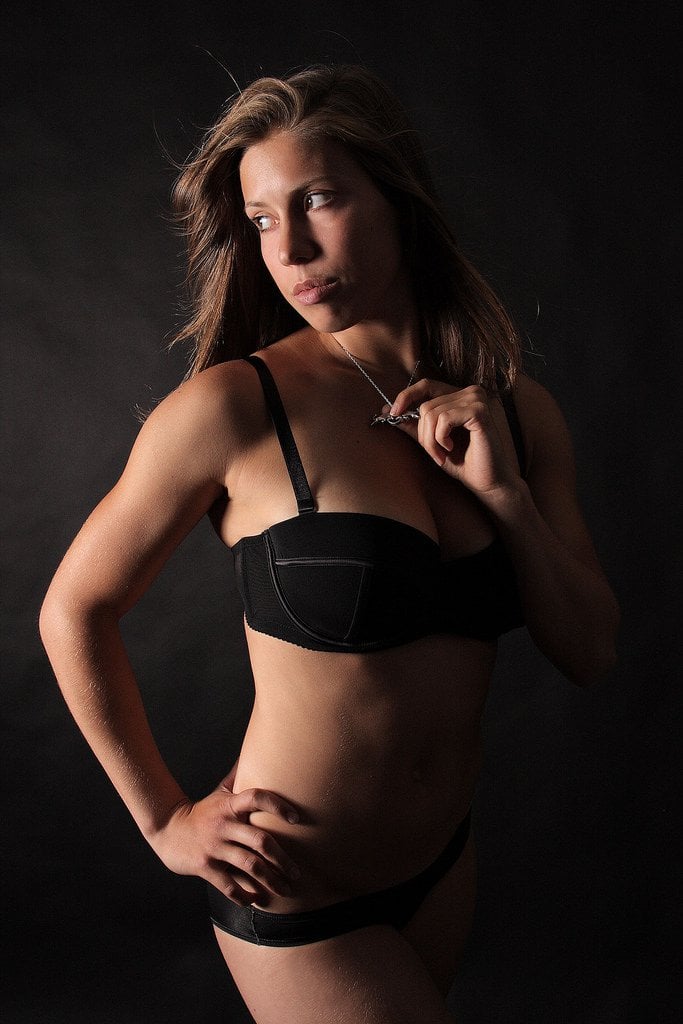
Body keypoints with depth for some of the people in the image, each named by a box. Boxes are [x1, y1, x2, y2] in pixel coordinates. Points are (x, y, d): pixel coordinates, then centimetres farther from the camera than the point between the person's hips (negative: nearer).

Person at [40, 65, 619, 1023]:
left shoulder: (518, 412, -3)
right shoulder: (234, 407, -19)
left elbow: (589, 653, -1)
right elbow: (73, 612, -8)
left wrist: (506, 495, -16)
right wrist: (166, 820, -5)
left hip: (444, 861, 6)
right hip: (296, 901, -5)